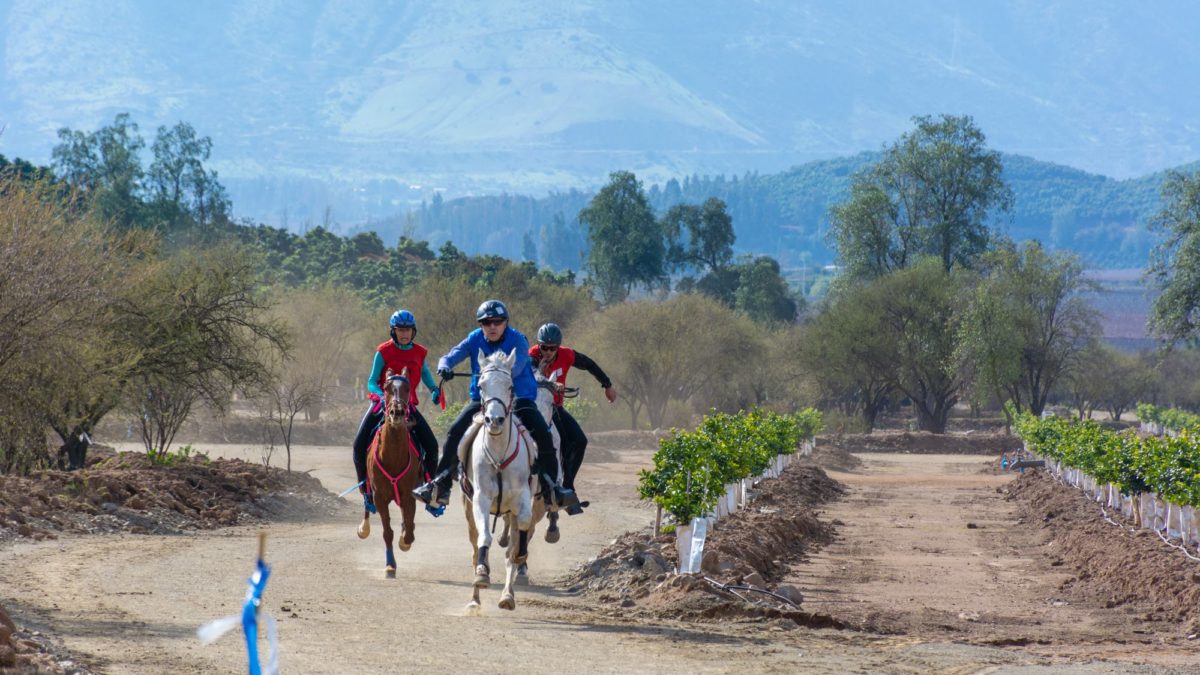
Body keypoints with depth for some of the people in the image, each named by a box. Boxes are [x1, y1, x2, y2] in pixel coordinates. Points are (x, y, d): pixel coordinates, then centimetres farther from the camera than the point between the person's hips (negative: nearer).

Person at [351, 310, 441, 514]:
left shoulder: (420, 353, 4)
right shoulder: (383, 352, -5)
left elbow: (427, 377, 13)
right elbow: (372, 382, -6)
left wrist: (434, 390, -10)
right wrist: (382, 396, -26)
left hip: (408, 405, 2)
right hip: (382, 403, -2)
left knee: (431, 445, -13)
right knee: (359, 444, -18)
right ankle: (366, 487, 0)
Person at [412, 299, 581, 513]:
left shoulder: (518, 341, -10)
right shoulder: (475, 340, -1)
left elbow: (516, 368, -26)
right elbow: (450, 357, -7)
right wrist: (444, 367, -31)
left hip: (518, 397, -2)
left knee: (542, 433, -22)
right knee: (455, 432, -14)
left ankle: (551, 485, -10)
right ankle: (441, 484, -5)